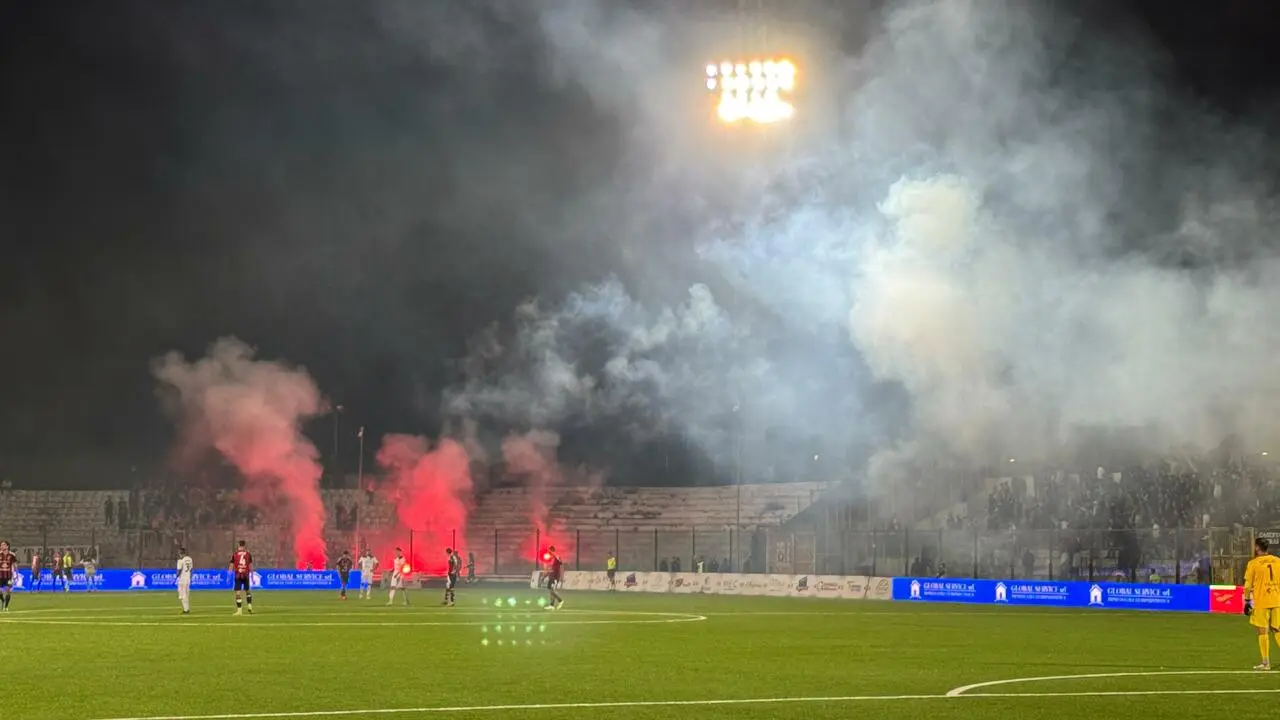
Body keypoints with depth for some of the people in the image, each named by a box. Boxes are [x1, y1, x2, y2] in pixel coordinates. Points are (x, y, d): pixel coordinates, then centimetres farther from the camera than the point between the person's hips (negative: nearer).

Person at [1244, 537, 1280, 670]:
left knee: (1262, 631, 2)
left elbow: (1248, 585, -5)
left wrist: (1247, 601, 2)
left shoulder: (1253, 563, -4)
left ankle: (1266, 663, 2)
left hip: (1261, 602, -4)